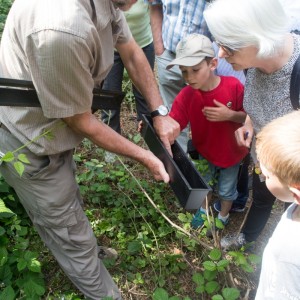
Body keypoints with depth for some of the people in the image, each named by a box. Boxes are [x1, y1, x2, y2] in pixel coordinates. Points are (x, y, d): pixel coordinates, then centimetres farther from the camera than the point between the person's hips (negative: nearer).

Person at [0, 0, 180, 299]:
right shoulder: (63, 28, -41)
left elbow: (132, 54, 4)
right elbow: (81, 122, -27)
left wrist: (159, 113, -1)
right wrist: (144, 157, -14)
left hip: (51, 124, 8)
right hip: (28, 144, -8)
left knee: (67, 204, 31)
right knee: (71, 237, 13)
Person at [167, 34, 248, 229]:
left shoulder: (233, 86, -28)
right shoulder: (186, 96, -24)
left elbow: (248, 116, -17)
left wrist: (229, 115, -35)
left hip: (231, 152, -2)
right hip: (204, 152, 2)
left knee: (227, 189, 21)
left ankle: (223, 216, 52)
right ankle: (203, 209, 58)